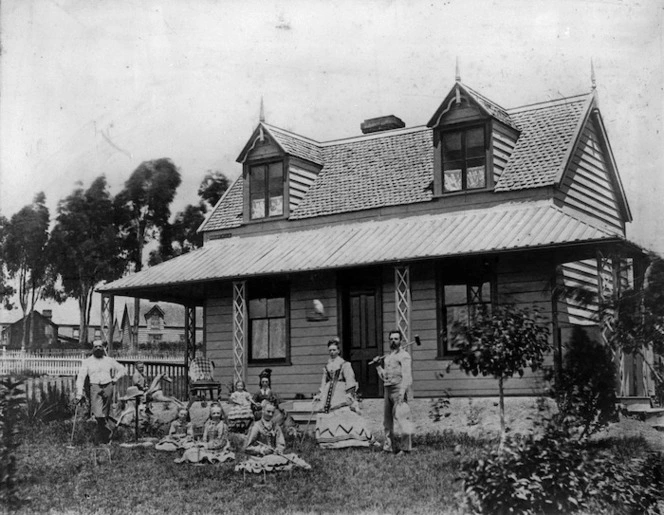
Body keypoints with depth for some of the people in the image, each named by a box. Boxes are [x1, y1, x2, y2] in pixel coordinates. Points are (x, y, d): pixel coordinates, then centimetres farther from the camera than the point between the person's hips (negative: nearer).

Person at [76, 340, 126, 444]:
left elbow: (122, 370, 25)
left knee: (105, 415, 4)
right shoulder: (87, 362, 9)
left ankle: (100, 437, 15)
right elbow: (81, 377, 1)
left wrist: (115, 379, 9)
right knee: (98, 414, -20)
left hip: (108, 387, 2)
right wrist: (79, 393, -9)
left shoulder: (109, 360, 15)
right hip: (95, 387, -2)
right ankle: (107, 431, -4)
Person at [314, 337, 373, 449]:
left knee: (345, 414, -16)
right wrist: (319, 395, 18)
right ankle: (330, 441, 1)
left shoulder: (344, 364, 0)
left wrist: (349, 393, -15)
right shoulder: (327, 366, 16)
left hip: (341, 393, -5)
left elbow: (349, 380, -6)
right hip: (329, 393, 6)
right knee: (325, 415, -4)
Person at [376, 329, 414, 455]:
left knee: (400, 417, -12)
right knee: (388, 420, 8)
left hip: (399, 389, -8)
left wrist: (402, 391, -23)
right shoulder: (387, 357, 21)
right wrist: (378, 366, 10)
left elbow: (407, 375, -13)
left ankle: (405, 447, -10)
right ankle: (391, 446, 14)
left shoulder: (404, 355, -3)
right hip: (388, 390, 8)